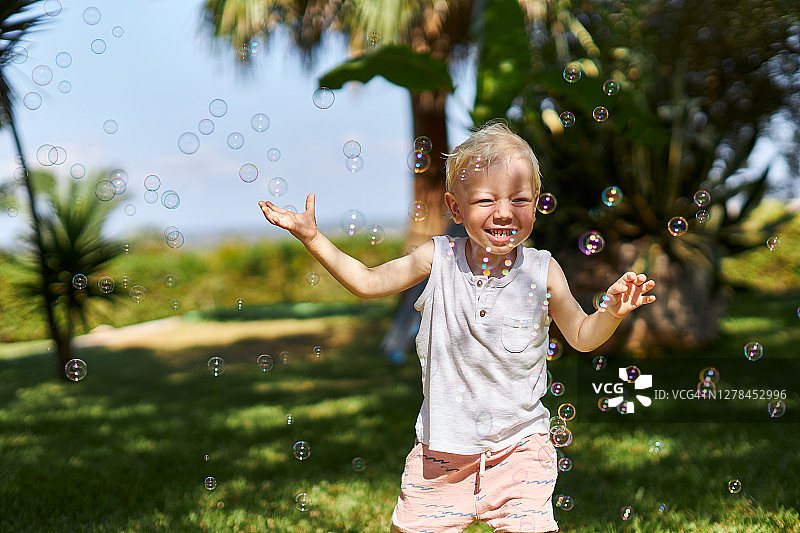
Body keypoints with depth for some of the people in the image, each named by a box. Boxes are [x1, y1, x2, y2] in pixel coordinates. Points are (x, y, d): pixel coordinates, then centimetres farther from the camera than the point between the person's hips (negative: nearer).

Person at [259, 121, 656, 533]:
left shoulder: (542, 271, -6)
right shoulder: (438, 258, -7)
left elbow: (582, 337, 6)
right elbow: (368, 282, 3)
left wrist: (613, 312, -13)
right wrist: (312, 238, -3)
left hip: (519, 446, -1)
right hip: (442, 445, 1)